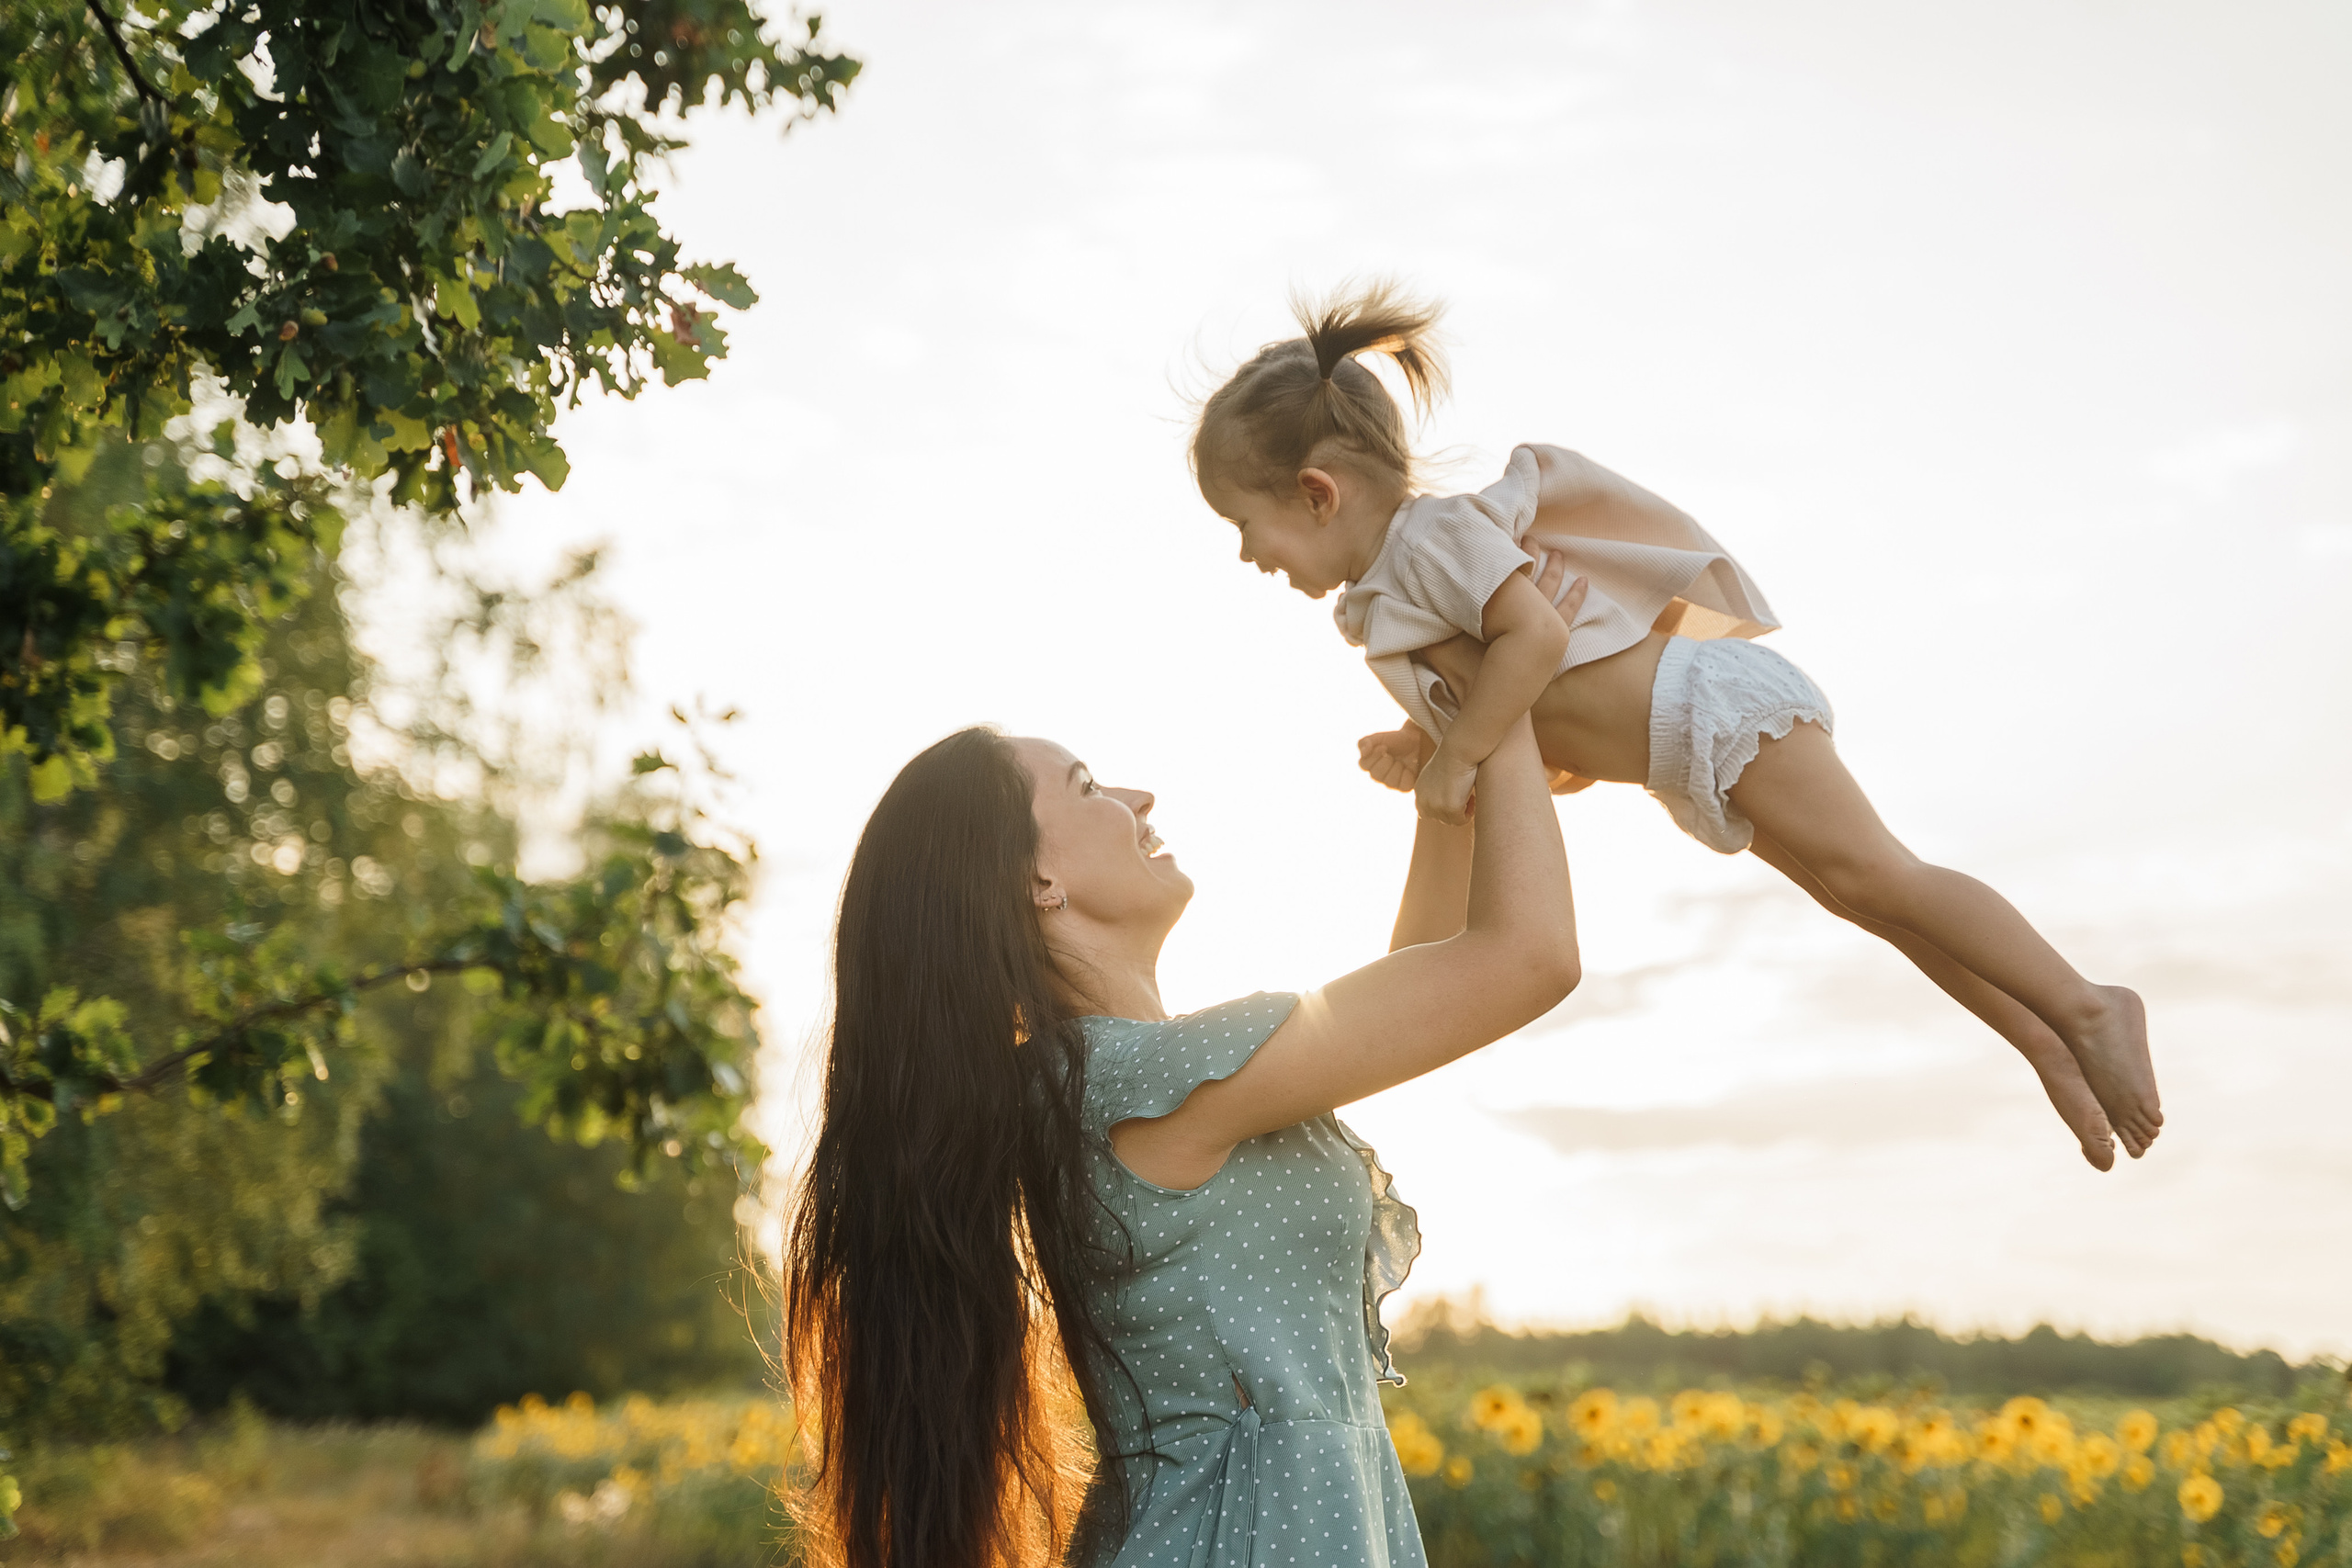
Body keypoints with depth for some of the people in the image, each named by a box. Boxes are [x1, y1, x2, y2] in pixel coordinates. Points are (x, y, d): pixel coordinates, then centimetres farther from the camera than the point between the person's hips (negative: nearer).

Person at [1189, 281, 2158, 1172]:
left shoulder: (1432, 534, -18)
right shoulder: (1372, 607, 13)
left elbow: (1538, 635, -33)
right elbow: (1538, 730, 19)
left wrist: (1456, 754, -25)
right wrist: (1415, 752, 1)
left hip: (1711, 703, -11)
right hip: (1698, 760, 11)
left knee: (1872, 874, -15)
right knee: (1855, 895, 11)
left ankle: (2087, 1013, -11)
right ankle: (2047, 1046, 16)